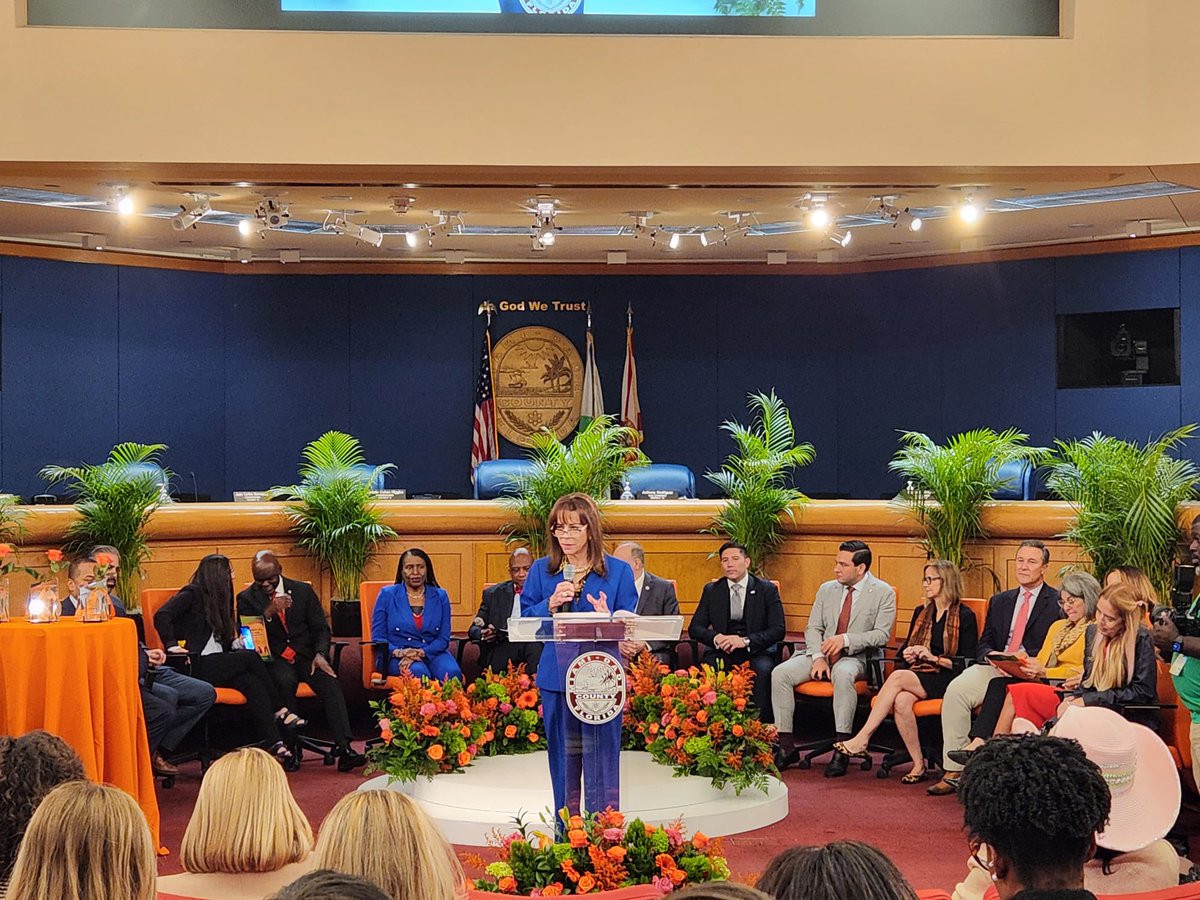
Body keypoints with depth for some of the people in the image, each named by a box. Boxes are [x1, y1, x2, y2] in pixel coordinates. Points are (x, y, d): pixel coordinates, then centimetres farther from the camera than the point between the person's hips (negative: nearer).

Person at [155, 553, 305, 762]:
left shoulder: (215, 599, 23)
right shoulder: (193, 594, -2)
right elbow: (161, 616, -15)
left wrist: (236, 644, 5)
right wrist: (172, 645, -20)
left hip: (216, 664, 7)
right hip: (196, 665, -7)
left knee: (251, 682, -23)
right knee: (250, 658, -24)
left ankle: (274, 744, -36)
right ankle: (280, 711, -13)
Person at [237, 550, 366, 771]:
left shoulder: (303, 591, 10)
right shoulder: (247, 598, 5)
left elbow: (321, 628, 8)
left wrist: (320, 654, -12)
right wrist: (269, 612, -21)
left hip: (305, 655, 2)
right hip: (273, 659, -1)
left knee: (330, 681, -29)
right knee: (286, 680, -37)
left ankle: (344, 749, -37)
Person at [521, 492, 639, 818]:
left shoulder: (618, 571, 2)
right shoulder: (541, 570, 7)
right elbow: (523, 620, 5)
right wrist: (550, 605, -12)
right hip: (556, 677, 2)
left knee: (602, 757, -2)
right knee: (563, 755, 9)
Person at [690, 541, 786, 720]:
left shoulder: (767, 590, 5)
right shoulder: (711, 590, 12)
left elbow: (778, 630, -4)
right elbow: (694, 628, 8)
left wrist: (746, 641, -19)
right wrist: (716, 638, -15)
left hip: (756, 650, -1)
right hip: (721, 651, 2)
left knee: (763, 670, -35)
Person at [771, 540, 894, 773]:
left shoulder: (883, 593, -2)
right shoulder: (827, 589, 13)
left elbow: (882, 634, -9)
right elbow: (813, 628, 11)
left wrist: (846, 639, -22)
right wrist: (817, 657, -9)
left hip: (856, 658, -5)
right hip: (822, 655, 5)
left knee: (842, 674, -41)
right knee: (780, 673, -20)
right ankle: (786, 747, -15)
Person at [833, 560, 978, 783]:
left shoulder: (964, 615, 1)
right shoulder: (921, 612, 20)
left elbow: (969, 662, -5)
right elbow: (905, 649, 26)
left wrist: (934, 658, -13)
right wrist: (908, 656, 3)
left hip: (945, 680, -5)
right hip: (916, 675, 5)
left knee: (898, 676, -31)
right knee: (901, 701, -31)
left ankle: (861, 740, -31)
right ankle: (919, 766, -25)